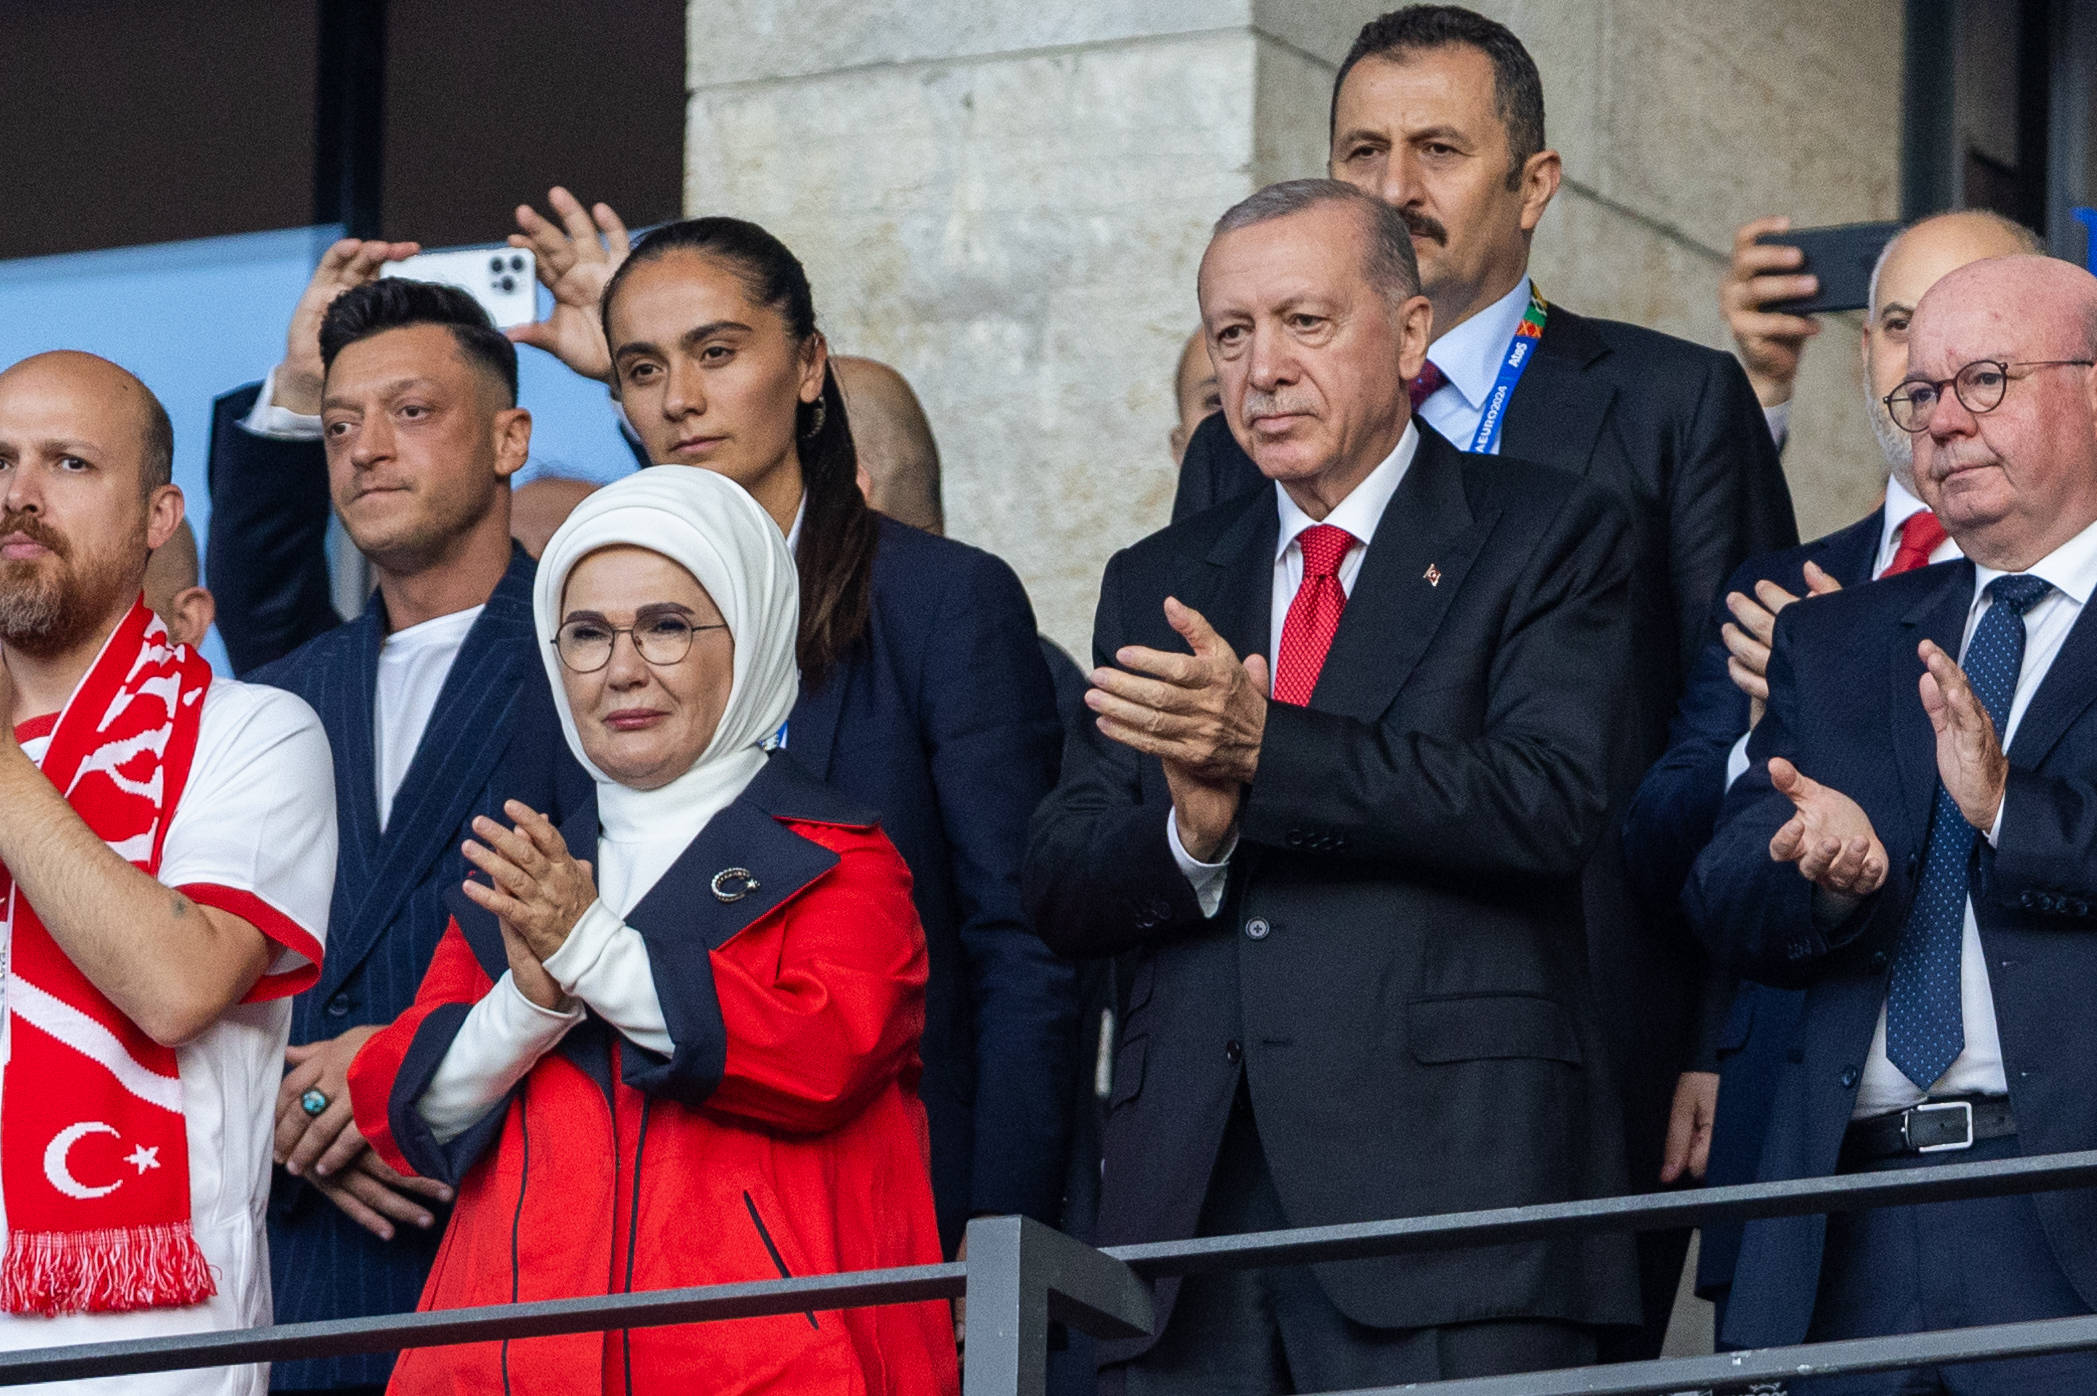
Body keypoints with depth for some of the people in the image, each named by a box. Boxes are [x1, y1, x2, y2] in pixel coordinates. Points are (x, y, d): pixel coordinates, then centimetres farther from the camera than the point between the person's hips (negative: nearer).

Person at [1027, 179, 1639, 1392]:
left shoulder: (1545, 538, 7)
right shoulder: (1158, 586, 20)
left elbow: (1554, 803, -10)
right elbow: (1062, 891, 13)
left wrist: (1263, 745, -18)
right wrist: (1190, 835, -10)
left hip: (1447, 1180, -4)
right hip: (1191, 1193, 4)